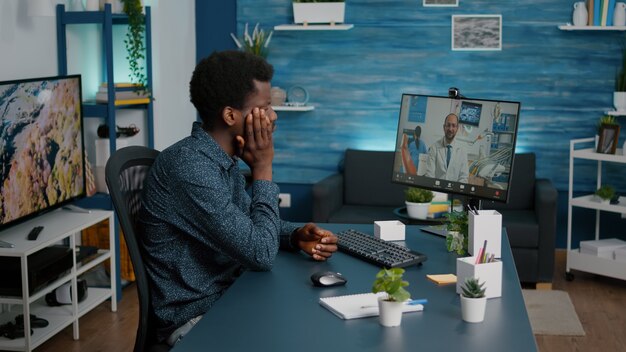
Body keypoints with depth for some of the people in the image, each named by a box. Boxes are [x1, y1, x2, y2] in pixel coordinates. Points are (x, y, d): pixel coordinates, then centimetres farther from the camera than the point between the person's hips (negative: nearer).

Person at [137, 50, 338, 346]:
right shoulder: (190, 168, -26)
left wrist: (296, 235, -2)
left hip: (228, 298, 9)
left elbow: (250, 226, 18)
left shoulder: (223, 158, 4)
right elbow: (260, 254, -25)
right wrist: (262, 169, -16)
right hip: (195, 318, -9)